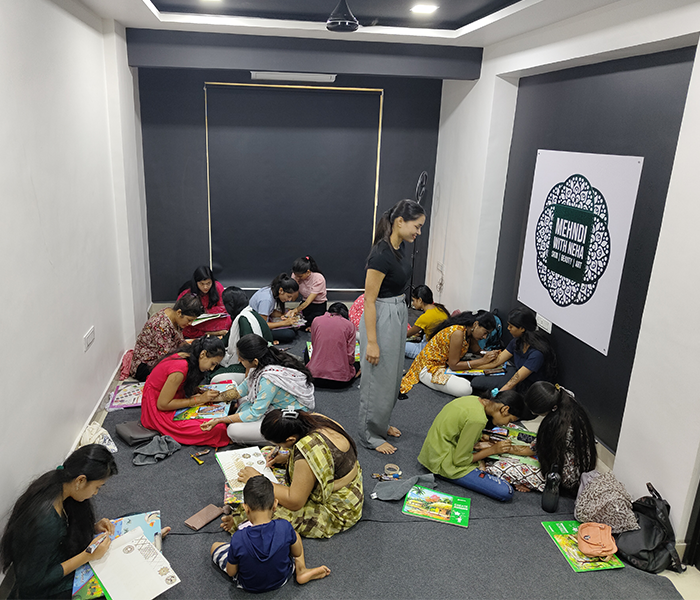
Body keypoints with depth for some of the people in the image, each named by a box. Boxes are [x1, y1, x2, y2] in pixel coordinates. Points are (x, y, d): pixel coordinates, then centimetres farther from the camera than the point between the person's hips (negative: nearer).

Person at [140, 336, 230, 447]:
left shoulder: (187, 356, -2)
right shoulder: (180, 367, -29)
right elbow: (162, 404, -24)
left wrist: (202, 392, -7)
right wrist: (199, 399, -20)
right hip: (158, 412, -10)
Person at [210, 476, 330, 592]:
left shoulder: (238, 540, -34)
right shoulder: (285, 528, -31)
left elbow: (231, 572, -15)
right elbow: (298, 553, -10)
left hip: (249, 586, -1)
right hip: (281, 579, 2)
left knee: (215, 546, 19)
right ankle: (301, 570, 11)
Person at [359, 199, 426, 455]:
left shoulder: (401, 246, 3)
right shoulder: (381, 255, -24)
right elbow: (369, 300, -22)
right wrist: (372, 342, -21)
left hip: (399, 314, 10)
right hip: (381, 318, -9)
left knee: (392, 377, 21)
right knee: (378, 379, 4)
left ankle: (381, 424, 39)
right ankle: (370, 435, 20)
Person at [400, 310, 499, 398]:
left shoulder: (469, 332, 1)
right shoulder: (458, 332, -26)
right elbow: (453, 365, -24)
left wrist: (488, 355, -14)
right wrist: (482, 361, -25)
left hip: (445, 364, 10)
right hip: (430, 367, -9)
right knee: (465, 389, -28)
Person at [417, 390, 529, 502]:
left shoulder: (474, 400, 0)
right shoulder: (478, 419, -26)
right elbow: (459, 460, -21)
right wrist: (492, 450, -12)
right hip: (445, 463, -9)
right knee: (505, 492, -16)